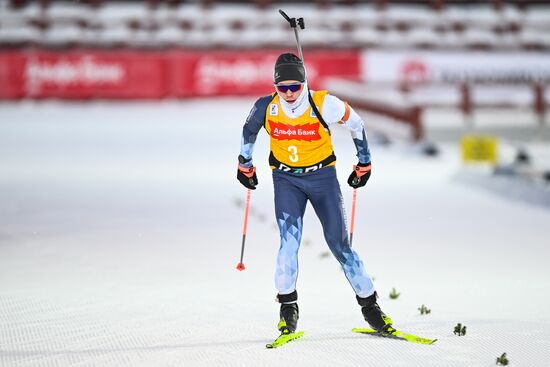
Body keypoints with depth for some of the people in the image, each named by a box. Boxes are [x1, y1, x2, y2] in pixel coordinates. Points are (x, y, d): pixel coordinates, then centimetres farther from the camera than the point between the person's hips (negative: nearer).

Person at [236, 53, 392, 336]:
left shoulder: (324, 105, -19)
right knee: (289, 240, -19)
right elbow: (248, 131, 10)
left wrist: (364, 164, 8)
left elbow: (356, 125, 0)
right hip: (286, 179, 1)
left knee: (339, 245, -3)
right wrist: (245, 166, 20)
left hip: (323, 176, -1)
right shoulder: (265, 107, -13)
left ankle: (369, 304, 10)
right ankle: (288, 305, -5)